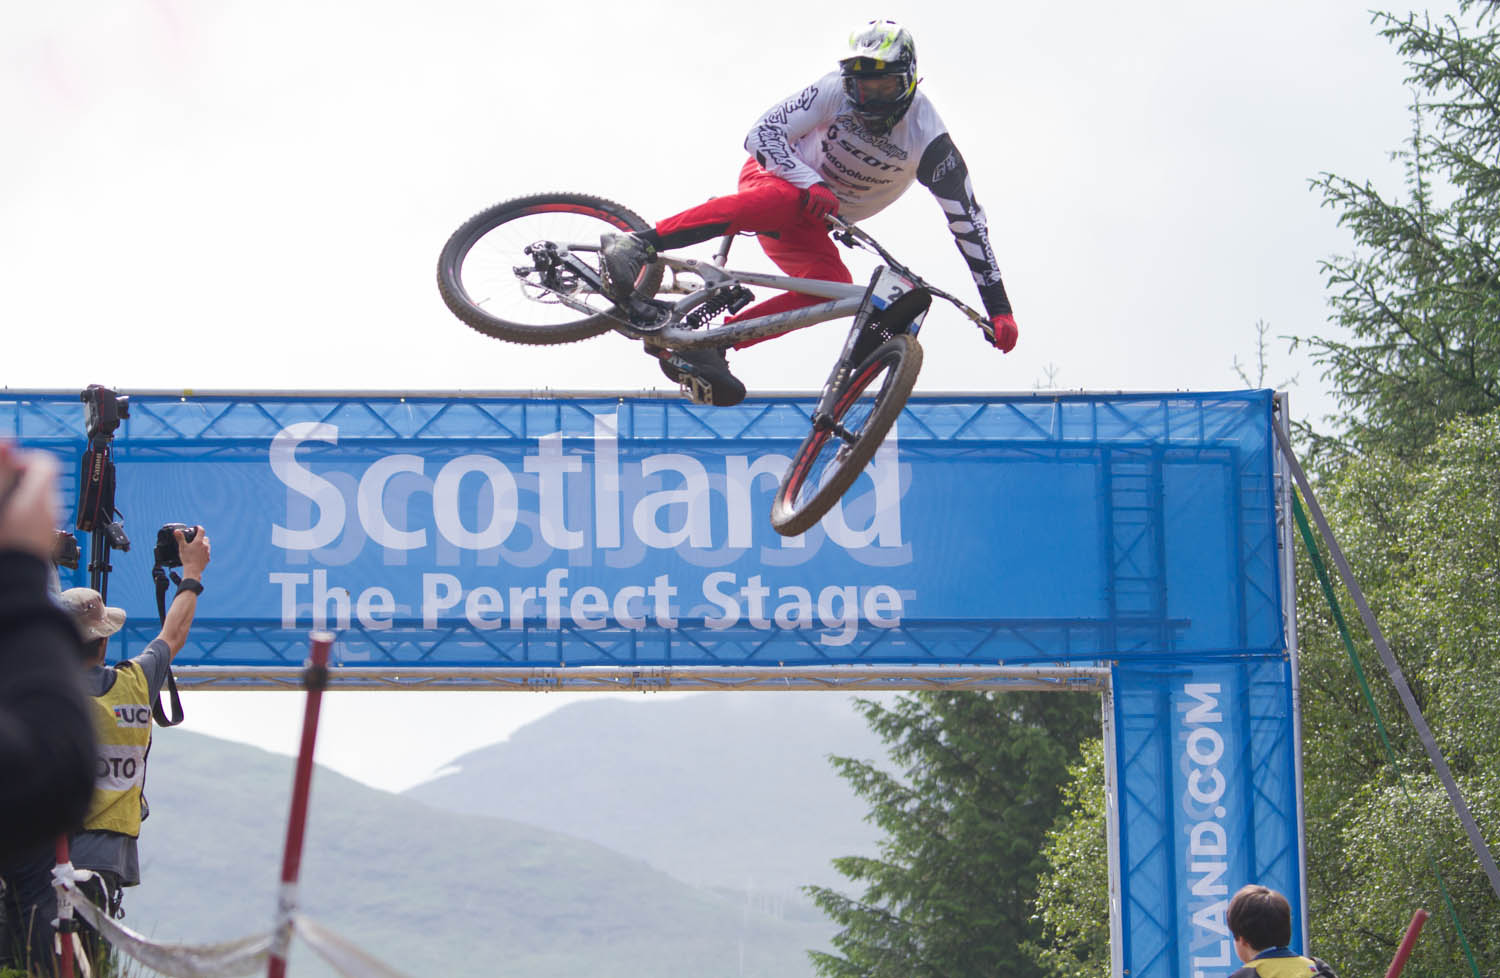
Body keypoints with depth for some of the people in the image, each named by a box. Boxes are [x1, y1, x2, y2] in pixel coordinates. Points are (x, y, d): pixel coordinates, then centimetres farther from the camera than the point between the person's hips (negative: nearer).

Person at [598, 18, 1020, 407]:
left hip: (811, 226, 4)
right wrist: (811, 185, -40)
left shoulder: (926, 139, -18)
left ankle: (705, 345, -30)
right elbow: (763, 134, -22)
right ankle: (638, 244, -50)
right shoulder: (835, 91, -20)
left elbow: (967, 218, -16)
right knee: (781, 201, -40)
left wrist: (997, 307, -20)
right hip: (776, 177, -4)